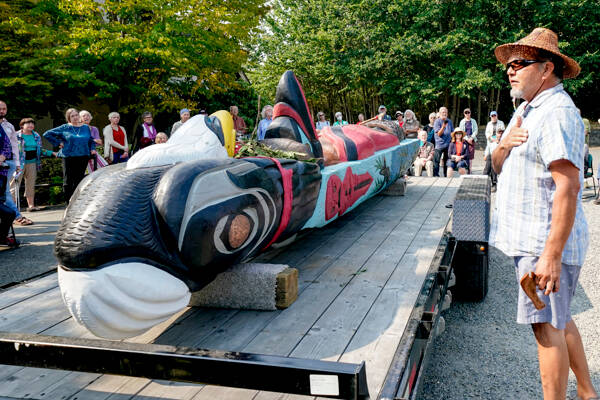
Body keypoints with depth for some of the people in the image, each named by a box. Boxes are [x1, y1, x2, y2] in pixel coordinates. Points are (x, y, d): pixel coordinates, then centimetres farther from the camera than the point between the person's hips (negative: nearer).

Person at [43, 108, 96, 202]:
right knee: (68, 180, -1)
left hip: (83, 157, 2)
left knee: (79, 180, 3)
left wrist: (93, 149, 4)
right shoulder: (65, 128, 2)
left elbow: (91, 140, 22)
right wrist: (59, 142, 0)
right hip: (68, 157, -2)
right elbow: (47, 134, 6)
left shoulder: (86, 127, 10)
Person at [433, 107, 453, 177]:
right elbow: (439, 134, -11)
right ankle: (435, 174, -1)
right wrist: (443, 126, -24)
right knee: (436, 160, -7)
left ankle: (446, 175, 17)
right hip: (439, 144, -5)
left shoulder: (449, 121, 11)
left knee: (447, 160, 10)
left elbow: (452, 132, 20)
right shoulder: (437, 122, -4)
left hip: (448, 144, 5)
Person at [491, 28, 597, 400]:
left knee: (547, 325, -3)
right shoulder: (526, 110, 15)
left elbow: (567, 187, -25)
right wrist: (504, 144, -8)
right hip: (531, 238, 10)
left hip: (547, 243, -10)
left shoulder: (557, 113, -17)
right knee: (559, 319, 20)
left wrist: (552, 254, -30)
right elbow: (498, 167, 16)